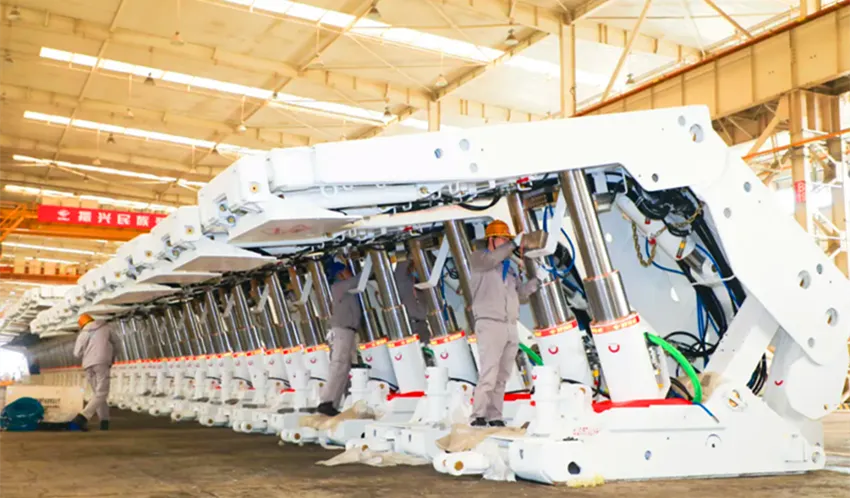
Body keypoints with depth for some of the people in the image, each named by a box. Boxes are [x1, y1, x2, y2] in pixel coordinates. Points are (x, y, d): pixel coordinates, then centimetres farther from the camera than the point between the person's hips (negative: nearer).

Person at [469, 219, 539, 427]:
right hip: (490, 324, -6)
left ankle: (494, 416, 7)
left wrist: (534, 282, 3)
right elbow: (490, 259, -18)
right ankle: (478, 415, -14)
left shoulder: (509, 268, 24)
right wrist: (512, 245, -23)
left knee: (502, 376, 4)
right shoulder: (478, 258, 6)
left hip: (510, 327, 7)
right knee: (489, 373, -15)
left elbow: (521, 295, 20)